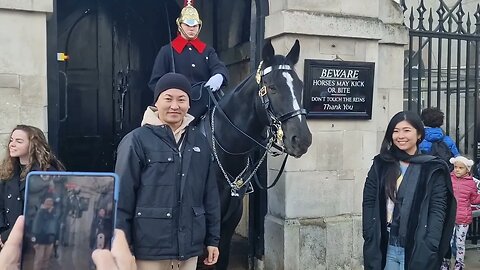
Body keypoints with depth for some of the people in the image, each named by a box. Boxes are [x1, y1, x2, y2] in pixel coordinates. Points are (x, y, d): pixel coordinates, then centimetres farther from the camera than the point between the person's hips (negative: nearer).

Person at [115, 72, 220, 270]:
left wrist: (212, 239, 10)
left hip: (190, 245, 4)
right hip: (150, 246, -4)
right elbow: (122, 196, -8)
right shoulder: (136, 140, -8)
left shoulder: (200, 142, 6)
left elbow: (210, 195, 10)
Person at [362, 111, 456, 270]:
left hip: (417, 249, -2)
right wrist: (370, 238, -6)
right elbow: (369, 203, 2)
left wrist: (428, 250, -16)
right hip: (385, 248, 2)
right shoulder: (381, 164, 5)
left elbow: (437, 211, -8)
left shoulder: (433, 169, -3)